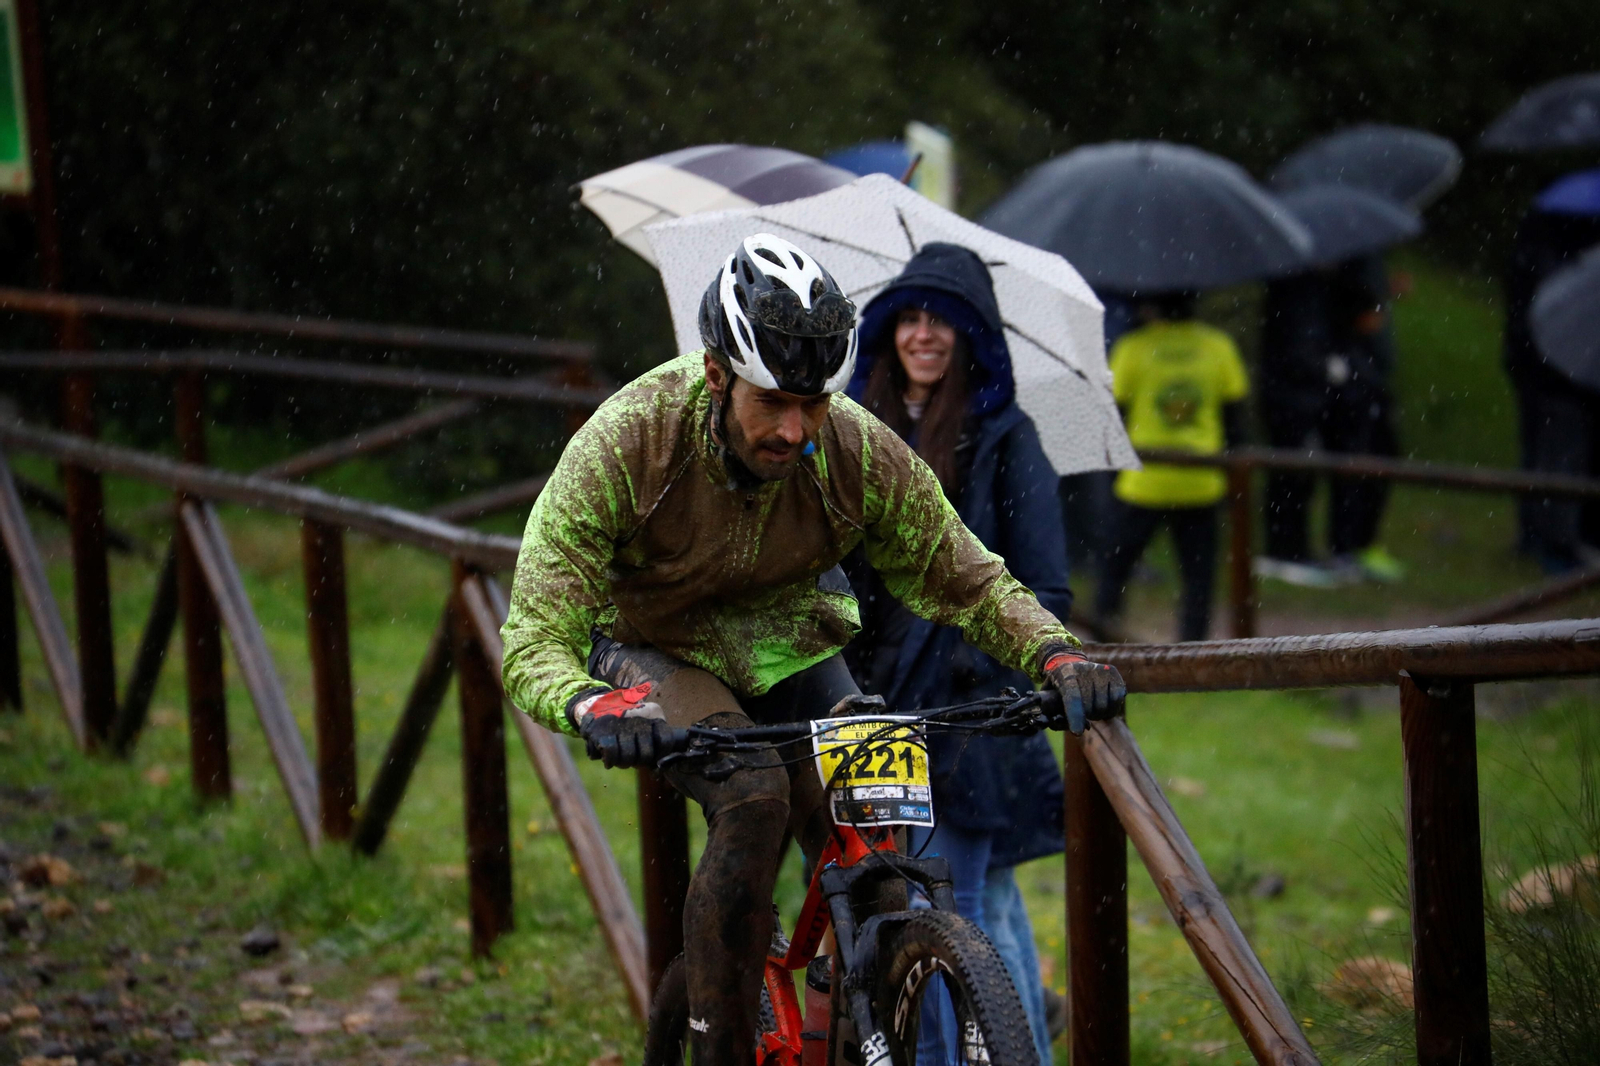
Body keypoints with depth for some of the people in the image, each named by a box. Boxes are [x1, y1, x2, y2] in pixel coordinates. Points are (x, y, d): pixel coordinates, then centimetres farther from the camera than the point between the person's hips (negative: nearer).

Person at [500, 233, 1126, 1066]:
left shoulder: (859, 452, -23)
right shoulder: (623, 448, -31)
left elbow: (967, 580, -12)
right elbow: (534, 640, -32)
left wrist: (1054, 652, -33)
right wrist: (589, 705, -55)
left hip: (789, 651, 3)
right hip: (660, 652, -3)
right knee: (754, 796, -32)